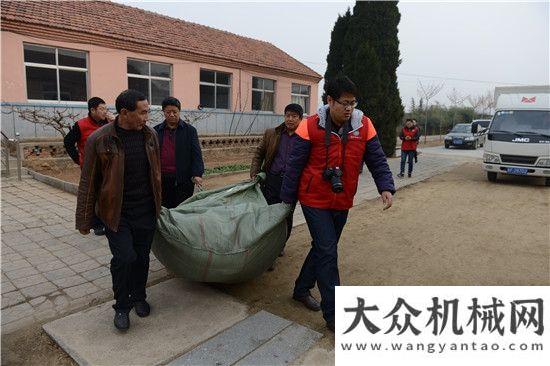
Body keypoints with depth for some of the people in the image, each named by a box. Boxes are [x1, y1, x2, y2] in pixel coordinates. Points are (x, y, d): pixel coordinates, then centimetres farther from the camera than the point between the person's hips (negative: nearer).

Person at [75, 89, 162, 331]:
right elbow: (88, 182, -5)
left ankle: (138, 297, 35)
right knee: (124, 257, -7)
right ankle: (122, 306, 17)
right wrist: (84, 220, -1)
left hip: (146, 211, 4)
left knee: (142, 257, 12)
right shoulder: (99, 140, -12)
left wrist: (158, 203, 18)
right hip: (116, 213, -3)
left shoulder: (150, 135, 1)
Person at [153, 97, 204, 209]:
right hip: (162, 179, 2)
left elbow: (196, 154, -2)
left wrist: (197, 174, -14)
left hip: (183, 180, -2)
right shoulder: (156, 131, 10)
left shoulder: (189, 130, 4)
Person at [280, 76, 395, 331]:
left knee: (323, 248, 17)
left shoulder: (364, 126, -4)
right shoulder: (310, 126, -14)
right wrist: (287, 199, -3)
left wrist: (386, 187, -15)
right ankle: (333, 315, 6)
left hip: (342, 203, 5)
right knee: (328, 252, -7)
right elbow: (295, 165, -8)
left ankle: (302, 290, 39)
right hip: (315, 200, -5)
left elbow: (376, 160, 0)